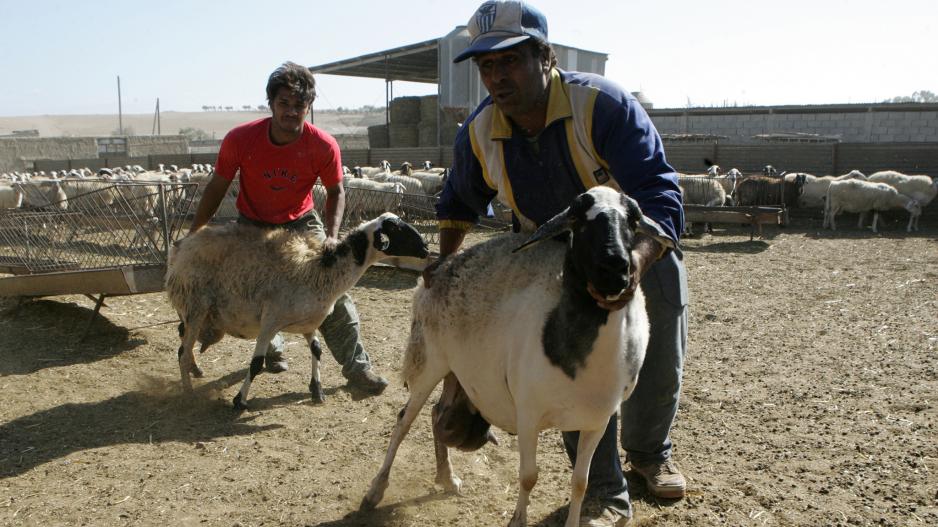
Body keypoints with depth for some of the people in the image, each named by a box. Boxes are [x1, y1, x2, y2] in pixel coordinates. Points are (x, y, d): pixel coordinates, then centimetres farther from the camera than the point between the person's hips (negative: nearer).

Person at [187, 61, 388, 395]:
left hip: (301, 223, 0)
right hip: (252, 226, 1)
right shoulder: (240, 139, -22)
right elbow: (217, 188, -8)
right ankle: (272, 347, 33)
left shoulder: (324, 146, -22)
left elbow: (335, 192, -6)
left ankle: (357, 367, -4)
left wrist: (331, 236, -21)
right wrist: (192, 235, -4)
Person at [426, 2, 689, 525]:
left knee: (660, 365, 12)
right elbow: (461, 201, 5)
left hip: (642, 247, -2)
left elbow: (659, 197, -40)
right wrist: (444, 264, -3)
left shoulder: (604, 104, -33)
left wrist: (635, 262, -58)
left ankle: (650, 453, 43)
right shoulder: (478, 133, -17)